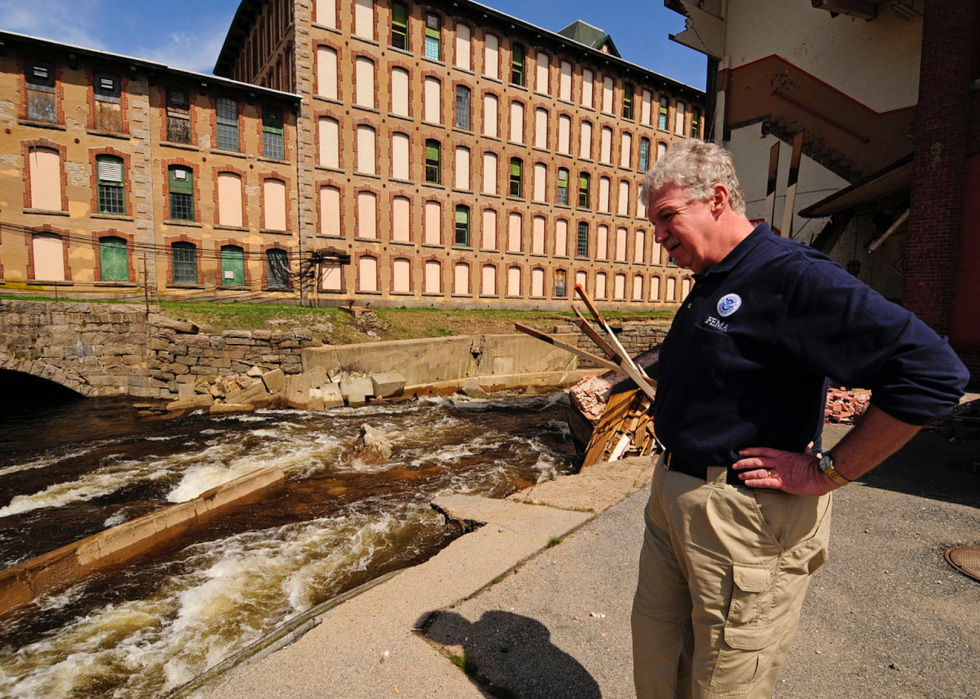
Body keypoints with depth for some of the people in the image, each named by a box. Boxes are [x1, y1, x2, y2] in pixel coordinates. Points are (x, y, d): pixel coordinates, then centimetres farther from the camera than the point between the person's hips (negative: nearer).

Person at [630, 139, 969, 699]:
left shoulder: (792, 276, -18)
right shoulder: (709, 285, 12)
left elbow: (934, 372, -23)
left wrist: (828, 473, -20)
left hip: (745, 521, -8)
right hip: (673, 498, 9)